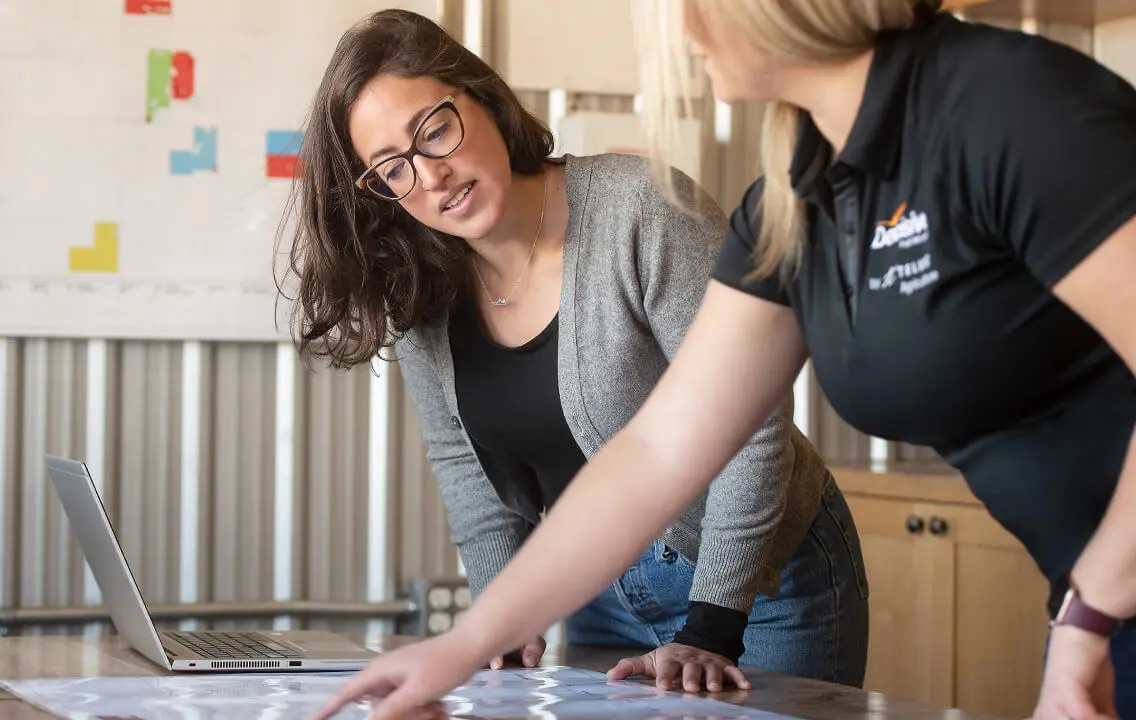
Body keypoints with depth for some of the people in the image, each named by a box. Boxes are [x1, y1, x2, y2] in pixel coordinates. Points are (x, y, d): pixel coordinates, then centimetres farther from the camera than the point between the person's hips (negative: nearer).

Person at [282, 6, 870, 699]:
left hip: (760, 585, -5)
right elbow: (466, 467, 7)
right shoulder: (417, 293, -4)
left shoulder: (643, 211, -24)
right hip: (604, 596, 5)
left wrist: (709, 633, -27)